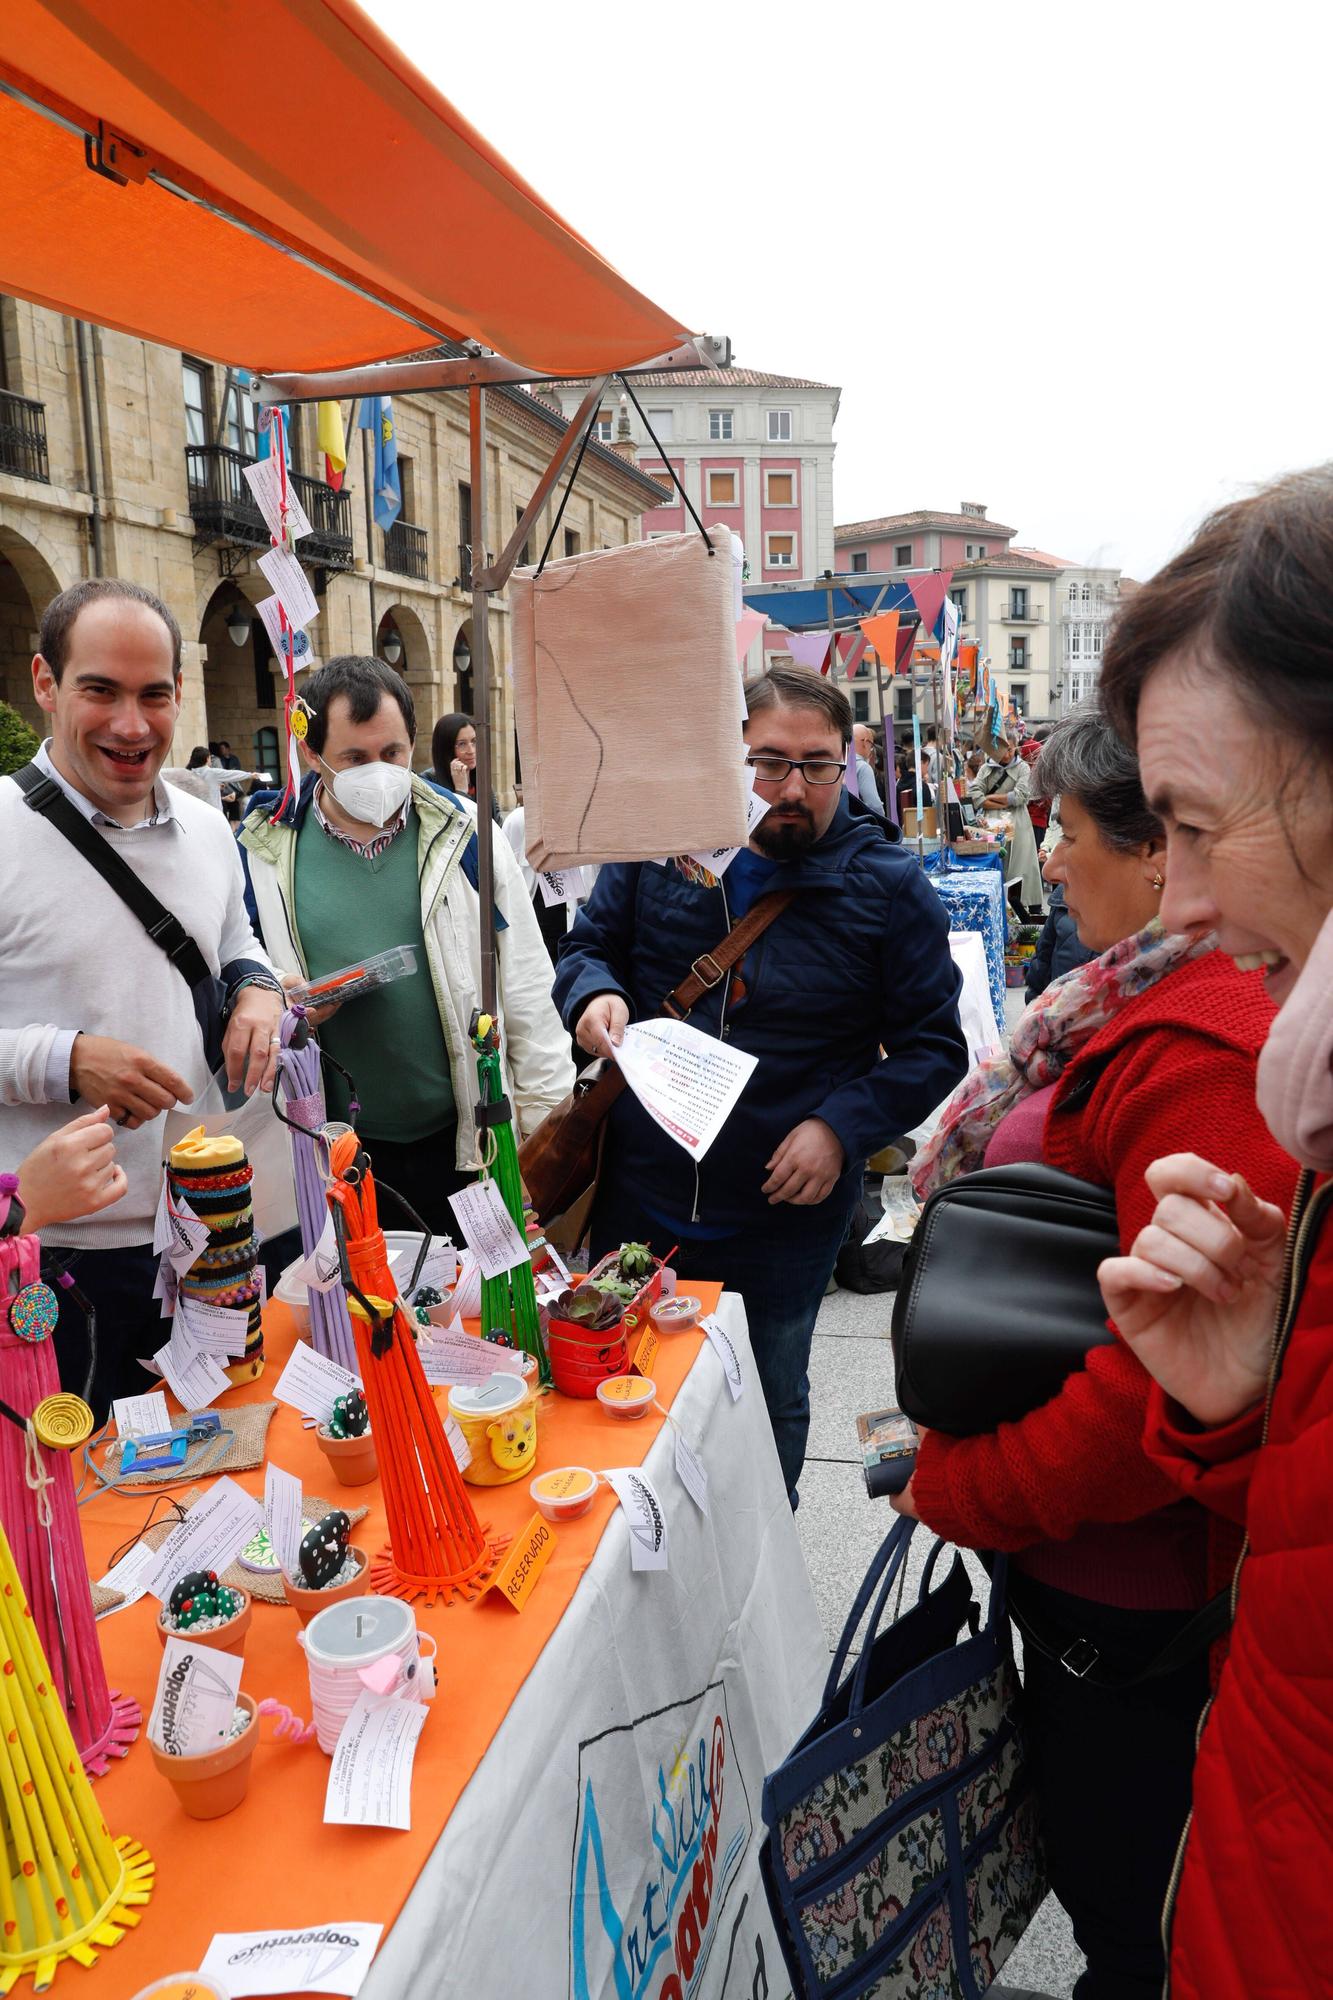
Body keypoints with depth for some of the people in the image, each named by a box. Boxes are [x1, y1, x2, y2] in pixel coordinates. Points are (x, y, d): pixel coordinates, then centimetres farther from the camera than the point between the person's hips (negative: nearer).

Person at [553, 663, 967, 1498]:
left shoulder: (889, 887, -10)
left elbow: (934, 1046, -6)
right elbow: (587, 946, 8)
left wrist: (842, 1126, -20)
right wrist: (594, 994, -16)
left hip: (786, 1217, -2)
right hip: (640, 1203, 3)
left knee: (770, 1409, 19)